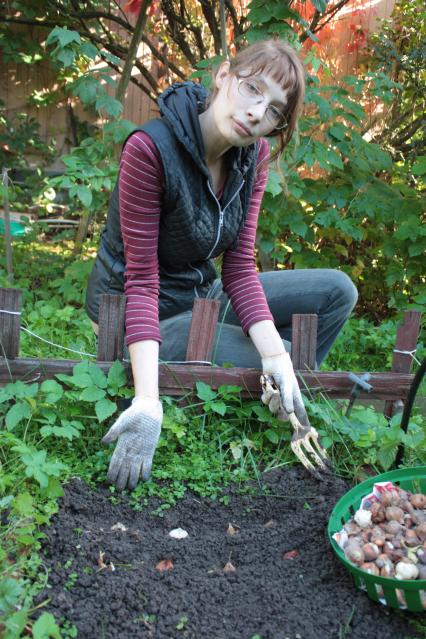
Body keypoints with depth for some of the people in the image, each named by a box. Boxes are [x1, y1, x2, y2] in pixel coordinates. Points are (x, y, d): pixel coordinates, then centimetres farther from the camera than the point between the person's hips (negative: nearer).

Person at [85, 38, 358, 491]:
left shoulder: (254, 155, -6)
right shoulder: (151, 148, -25)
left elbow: (239, 267, -9)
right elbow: (141, 280, -25)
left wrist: (276, 356, -24)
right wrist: (148, 400, -34)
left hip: (203, 294, 7)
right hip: (148, 315, -7)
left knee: (336, 291, 0)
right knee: (297, 360, -17)